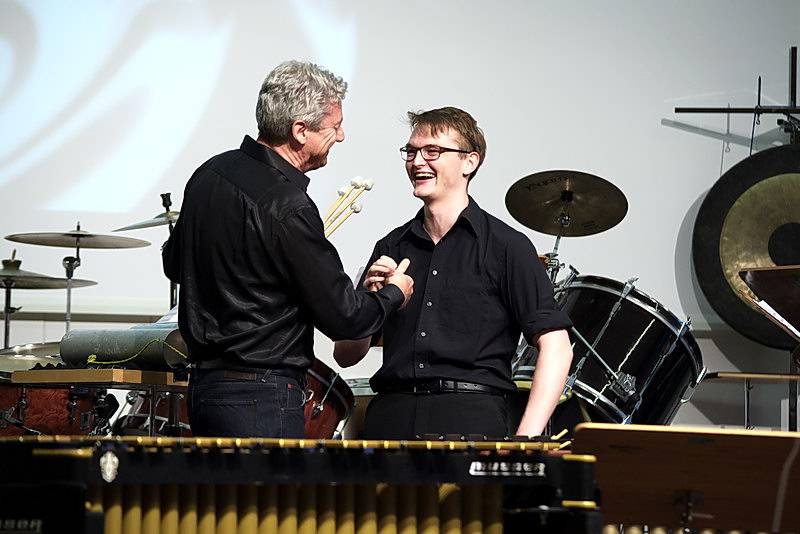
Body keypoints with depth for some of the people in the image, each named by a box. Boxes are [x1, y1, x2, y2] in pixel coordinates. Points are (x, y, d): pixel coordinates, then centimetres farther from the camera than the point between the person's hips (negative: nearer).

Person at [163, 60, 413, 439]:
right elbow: (342, 318, -14)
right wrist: (395, 294, 5)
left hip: (205, 382, 9)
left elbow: (174, 264, 23)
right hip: (261, 400, -9)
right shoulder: (287, 209, -19)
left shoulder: (210, 172, 8)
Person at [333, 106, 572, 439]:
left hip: (470, 417, -4)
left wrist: (526, 438, -14)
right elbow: (346, 356, 18)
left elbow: (556, 347, -3)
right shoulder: (392, 248, 16)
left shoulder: (505, 246, 3)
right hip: (392, 415, 4)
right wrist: (370, 297, -2)